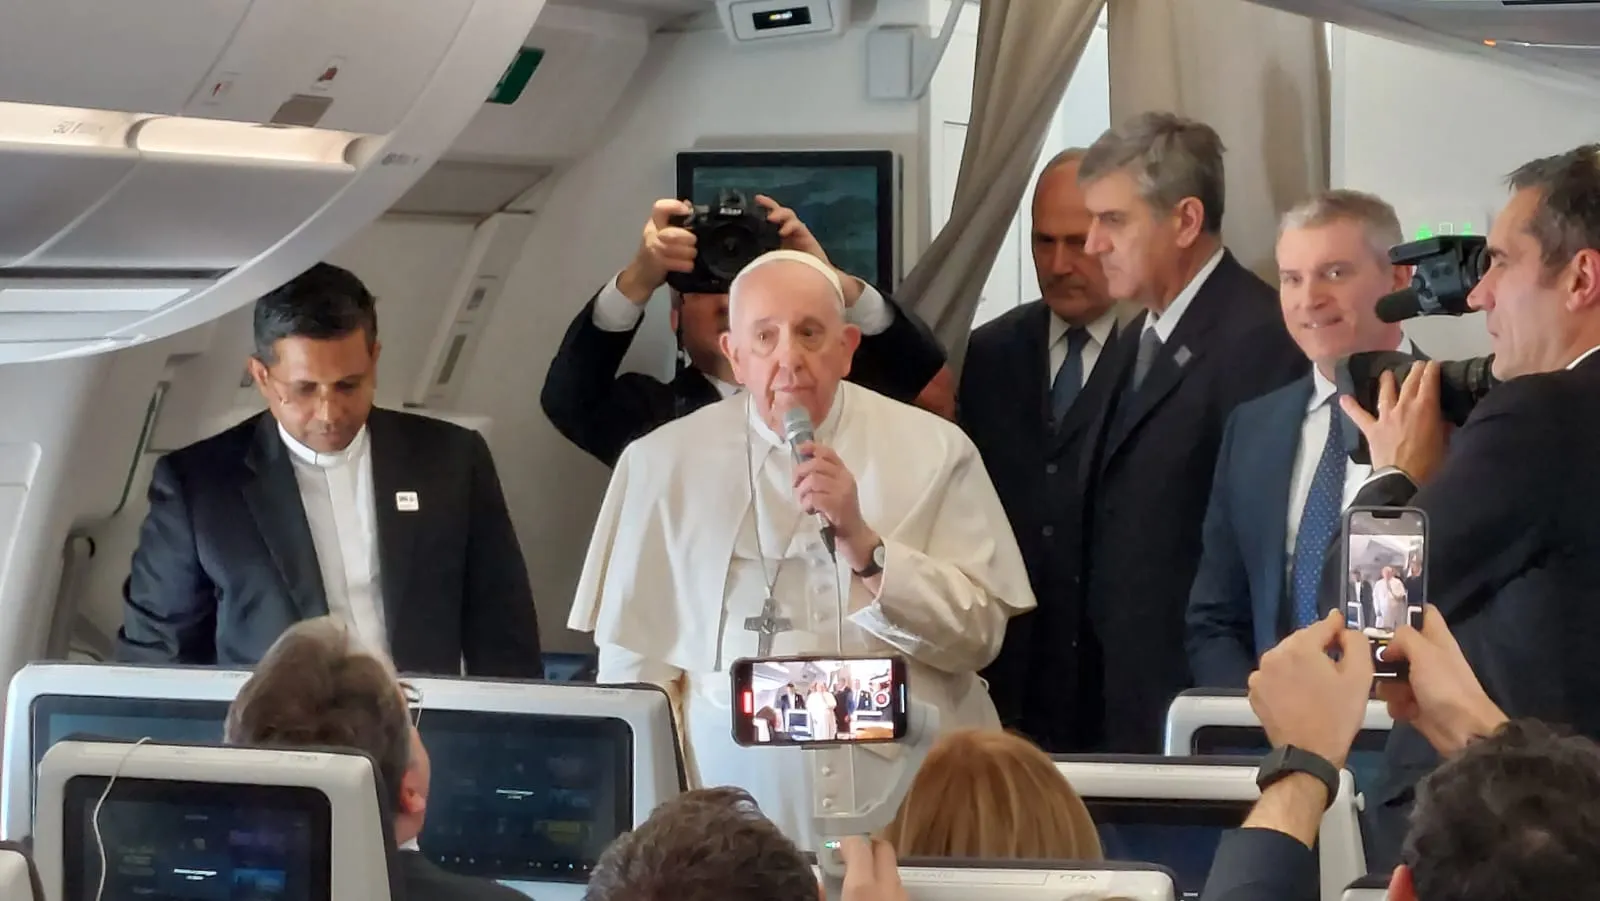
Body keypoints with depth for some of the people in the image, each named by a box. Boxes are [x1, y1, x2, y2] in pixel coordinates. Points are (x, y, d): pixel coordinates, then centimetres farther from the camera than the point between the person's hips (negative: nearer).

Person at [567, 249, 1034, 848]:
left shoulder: (933, 451, 3)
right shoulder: (663, 462, 4)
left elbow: (979, 634, -3)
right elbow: (634, 660, 2)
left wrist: (863, 542, -14)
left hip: (900, 800, -1)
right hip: (731, 805, 1)